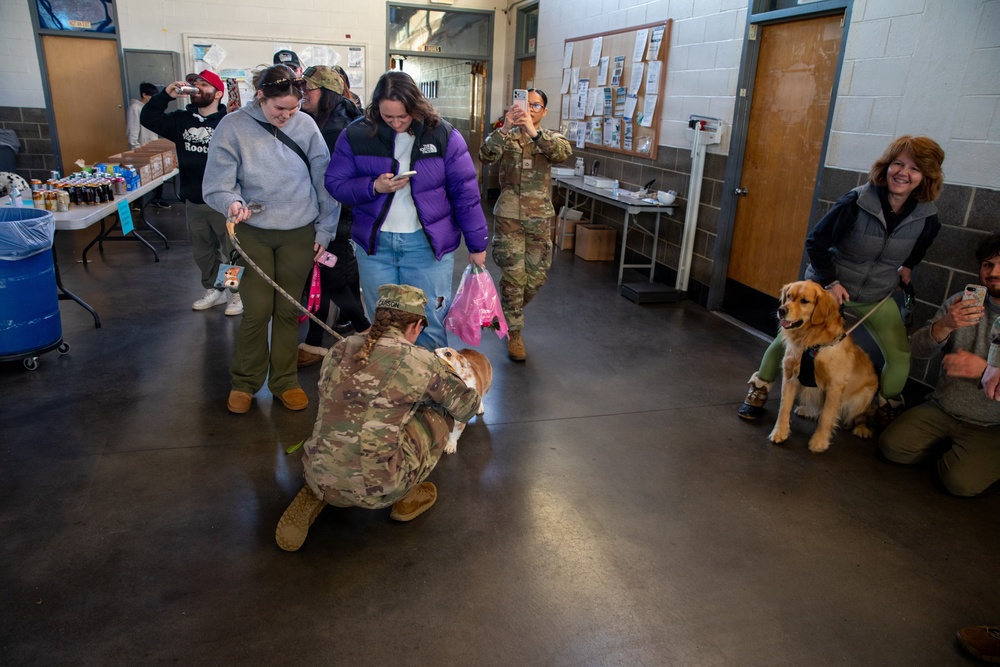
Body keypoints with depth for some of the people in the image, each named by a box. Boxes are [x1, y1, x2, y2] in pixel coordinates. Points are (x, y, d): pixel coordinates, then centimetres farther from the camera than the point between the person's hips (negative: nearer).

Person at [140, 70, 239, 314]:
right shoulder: (182, 119, 7)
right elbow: (148, 119, 6)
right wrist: (166, 94, -8)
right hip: (193, 202, 7)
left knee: (231, 251, 6)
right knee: (202, 252, 19)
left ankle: (239, 293, 21)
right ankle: (213, 290, 36)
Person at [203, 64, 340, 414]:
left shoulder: (306, 126, -4)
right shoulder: (233, 127, -9)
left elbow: (325, 182, 1)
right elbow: (216, 186, -9)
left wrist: (325, 230, 1)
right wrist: (231, 202, -31)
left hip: (299, 233, 2)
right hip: (253, 233, -1)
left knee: (288, 310, 10)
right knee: (257, 311, 1)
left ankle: (284, 380, 27)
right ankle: (244, 381, 23)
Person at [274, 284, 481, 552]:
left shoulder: (340, 349, 6)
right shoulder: (422, 362, -6)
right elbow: (467, 406, 9)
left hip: (319, 479, 5)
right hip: (377, 491, -4)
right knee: (440, 413, 14)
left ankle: (313, 496, 17)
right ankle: (406, 498, 19)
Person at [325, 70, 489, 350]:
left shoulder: (444, 135, -4)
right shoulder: (356, 135, -1)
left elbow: (465, 193, -2)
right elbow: (335, 183, 2)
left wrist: (477, 244, -1)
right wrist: (374, 186, -17)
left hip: (427, 243, -2)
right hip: (374, 243, 2)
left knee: (430, 327, 3)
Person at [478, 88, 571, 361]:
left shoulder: (550, 138, 5)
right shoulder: (506, 136, 2)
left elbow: (563, 152, -19)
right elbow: (486, 155, -18)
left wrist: (534, 131, -32)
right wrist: (504, 128, -32)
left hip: (540, 218, 2)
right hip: (509, 216, -2)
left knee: (536, 277, 9)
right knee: (513, 276, -3)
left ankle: (509, 312, 37)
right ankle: (514, 334, 10)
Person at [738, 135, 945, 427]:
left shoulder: (927, 219, -11)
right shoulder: (856, 202, -23)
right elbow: (815, 242, -13)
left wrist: (907, 265, 5)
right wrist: (830, 281, -16)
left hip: (876, 296, 3)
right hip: (827, 285, -3)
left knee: (900, 357, -2)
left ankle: (887, 410, 25)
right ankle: (759, 388, 18)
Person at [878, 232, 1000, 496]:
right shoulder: (960, 303, -1)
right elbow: (917, 350, -7)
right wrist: (945, 325, -26)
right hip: (941, 411, 4)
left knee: (960, 481, -23)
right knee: (892, 447, -12)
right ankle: (947, 442, 14)